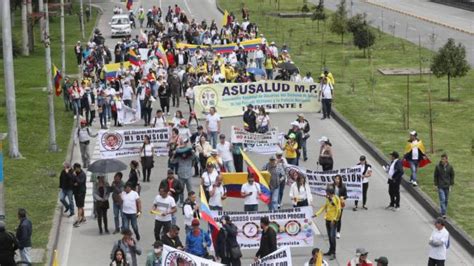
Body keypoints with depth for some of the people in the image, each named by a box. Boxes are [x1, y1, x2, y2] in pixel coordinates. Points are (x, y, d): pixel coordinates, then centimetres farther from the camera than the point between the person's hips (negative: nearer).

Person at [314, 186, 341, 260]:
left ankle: (333, 253, -10)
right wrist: (317, 214, 12)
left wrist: (334, 219, -19)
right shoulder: (328, 198, 9)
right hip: (327, 219, 8)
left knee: (332, 236, -11)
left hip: (333, 220, -8)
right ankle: (330, 251, 24)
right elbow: (324, 206, 17)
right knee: (329, 236, 14)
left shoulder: (336, 199, -14)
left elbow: (338, 210, -16)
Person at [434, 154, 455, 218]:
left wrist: (451, 184, 2)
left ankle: (444, 211, 25)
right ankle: (443, 213, -11)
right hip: (440, 186, -3)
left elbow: (452, 176, 7)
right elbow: (435, 176, 0)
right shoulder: (438, 167, -8)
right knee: (442, 200, -10)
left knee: (446, 200, 11)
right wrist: (436, 184, -1)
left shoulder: (450, 167, -3)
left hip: (447, 186, 3)